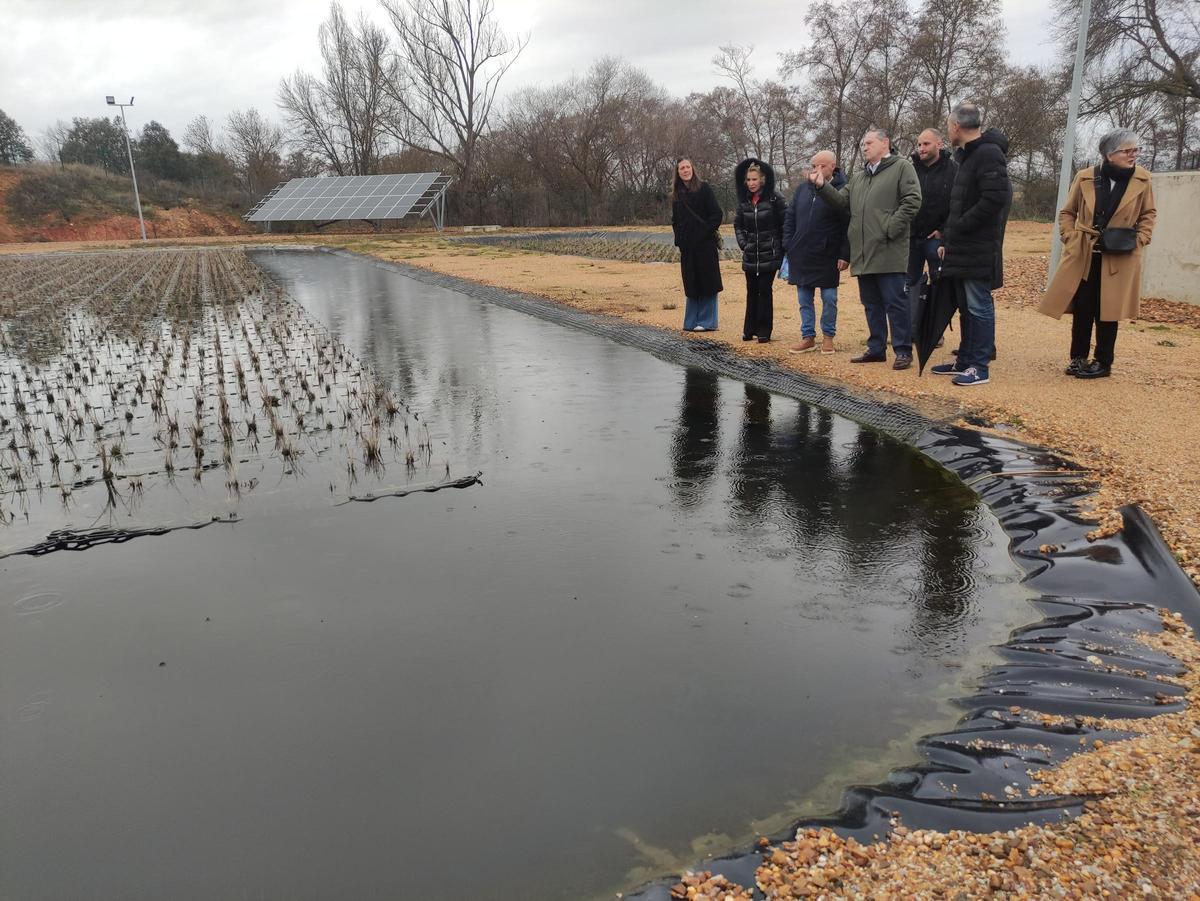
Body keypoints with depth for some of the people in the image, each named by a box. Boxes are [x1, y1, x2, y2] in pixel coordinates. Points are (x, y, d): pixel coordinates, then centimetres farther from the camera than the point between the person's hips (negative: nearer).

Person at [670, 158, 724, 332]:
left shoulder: (703, 188, -4)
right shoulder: (676, 195, 13)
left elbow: (717, 214, -9)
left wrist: (705, 233, -12)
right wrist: (679, 239, 7)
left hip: (705, 245, -5)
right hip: (687, 247, 6)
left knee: (707, 283, -1)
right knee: (691, 285, 9)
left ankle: (707, 321, 5)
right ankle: (692, 322, 17)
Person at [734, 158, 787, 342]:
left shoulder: (774, 199, -7)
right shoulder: (744, 201, 7)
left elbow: (785, 224, -5)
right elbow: (737, 224, 18)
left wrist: (781, 248, -5)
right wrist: (743, 243, 6)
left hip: (769, 255, -4)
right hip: (750, 256, 4)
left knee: (765, 291, -3)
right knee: (752, 291, 8)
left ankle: (764, 331, 4)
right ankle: (749, 329, 15)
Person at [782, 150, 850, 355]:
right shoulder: (803, 188, 8)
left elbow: (848, 226, -10)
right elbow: (790, 219, 12)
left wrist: (845, 255, -14)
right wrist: (788, 247, 5)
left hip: (827, 257, -4)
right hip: (801, 255, 4)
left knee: (829, 298, 5)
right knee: (804, 299, 9)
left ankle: (828, 336, 18)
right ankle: (808, 337, 18)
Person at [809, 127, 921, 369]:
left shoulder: (901, 167, 1)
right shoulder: (858, 178, 23)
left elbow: (912, 200, -10)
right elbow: (841, 201, 16)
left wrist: (890, 229, -15)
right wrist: (822, 186, 2)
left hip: (888, 252, -7)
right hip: (863, 253, 7)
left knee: (895, 302, -5)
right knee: (871, 304, 12)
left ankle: (903, 351, 0)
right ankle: (876, 349, 21)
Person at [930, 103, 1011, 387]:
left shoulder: (988, 154, -13)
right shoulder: (969, 156, 18)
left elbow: (996, 198, -23)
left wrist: (958, 227, -17)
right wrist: (948, 239, 14)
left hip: (979, 250, -10)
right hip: (962, 249, 10)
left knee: (979, 307, -5)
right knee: (967, 307, 15)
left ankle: (979, 367, 0)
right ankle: (966, 361, 24)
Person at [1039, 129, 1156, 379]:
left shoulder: (1142, 179, -1)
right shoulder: (1085, 177, -3)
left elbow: (1148, 214, 10)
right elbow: (1067, 212, 8)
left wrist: (1139, 240, -4)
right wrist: (1070, 238, -4)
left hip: (1119, 257, 0)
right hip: (1083, 255, 0)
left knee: (1107, 311, 2)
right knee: (1081, 309, 3)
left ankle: (1103, 362, 13)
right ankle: (1078, 358, 17)